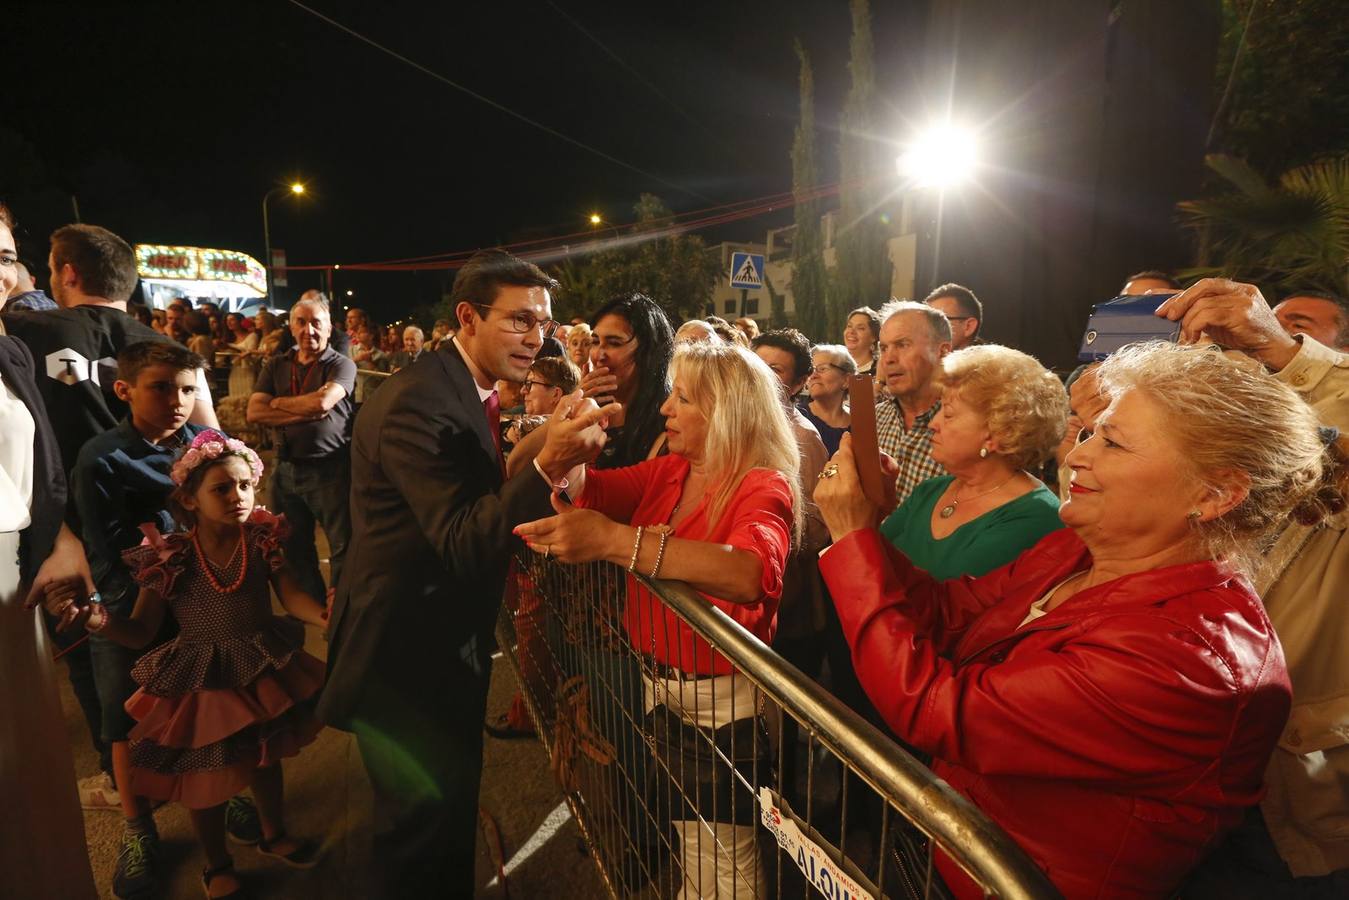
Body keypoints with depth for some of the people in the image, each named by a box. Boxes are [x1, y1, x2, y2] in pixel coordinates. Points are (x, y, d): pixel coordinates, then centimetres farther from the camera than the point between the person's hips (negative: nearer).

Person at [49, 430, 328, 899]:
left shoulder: (262, 542, -11)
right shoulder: (169, 558, -16)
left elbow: (293, 596, -16)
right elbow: (140, 632, -10)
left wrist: (328, 615, -36)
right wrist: (93, 618, -30)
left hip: (262, 672, 2)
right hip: (198, 683, -2)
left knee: (265, 759, 22)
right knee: (206, 779, 15)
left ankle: (275, 835, 50)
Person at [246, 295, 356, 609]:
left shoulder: (341, 365, -4)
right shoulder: (275, 366, 9)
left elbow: (323, 401, -22)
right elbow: (254, 413, -2)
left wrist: (278, 402, -6)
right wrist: (307, 413, -13)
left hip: (331, 468, -5)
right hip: (287, 468, 5)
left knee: (343, 548, 1)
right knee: (295, 548, 18)